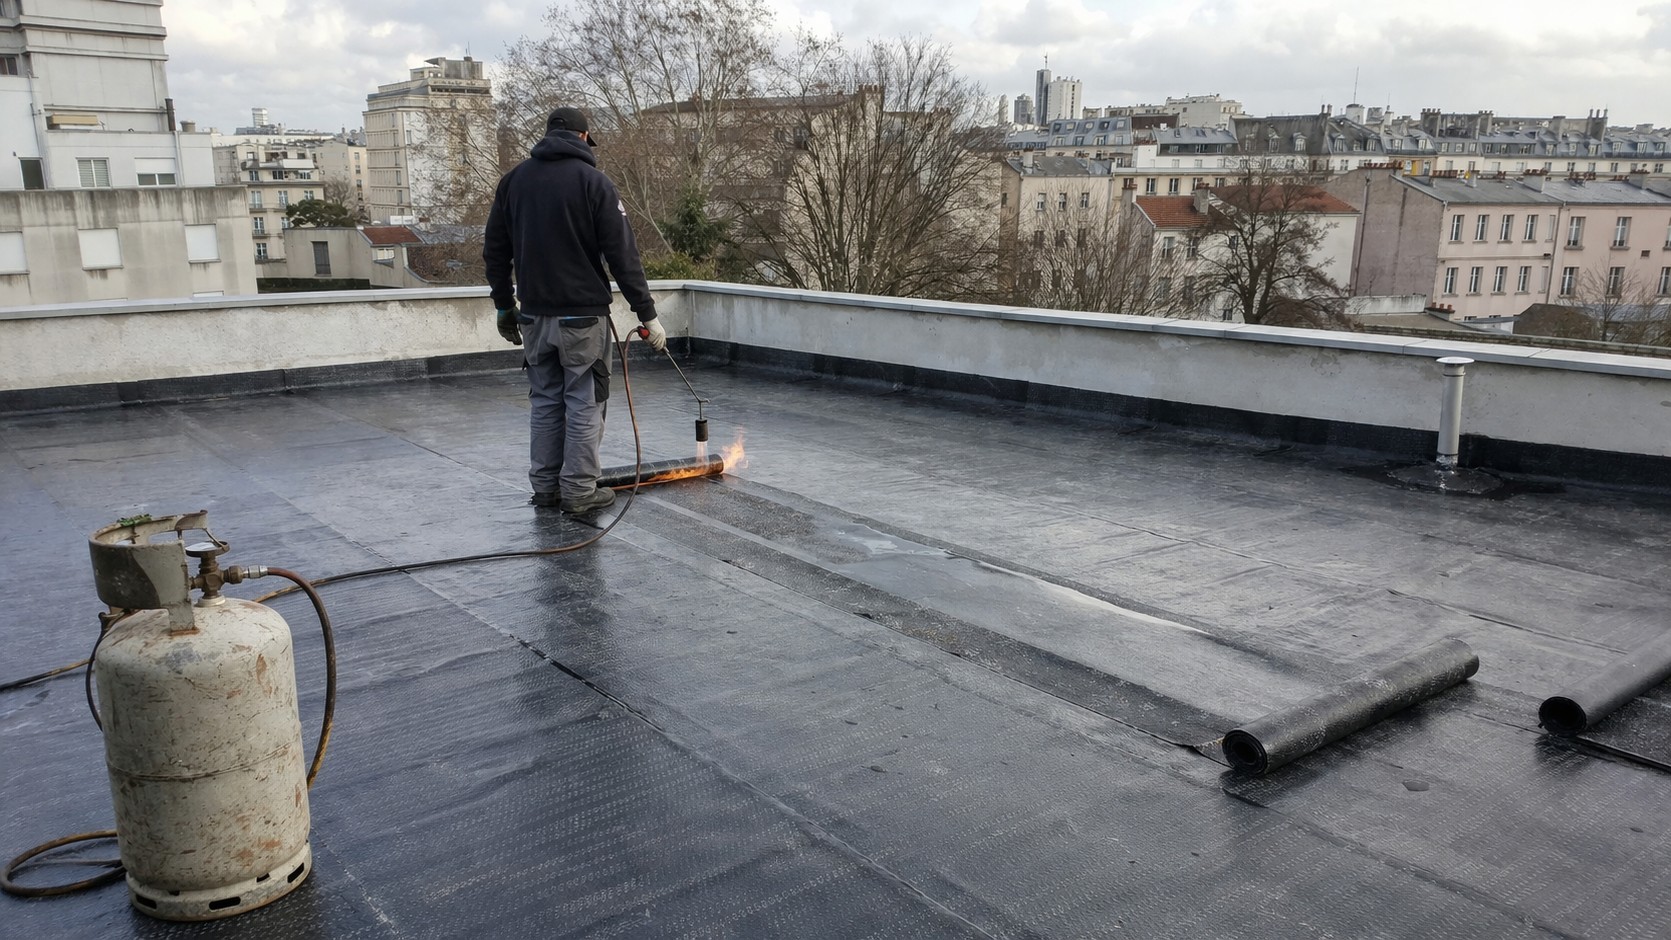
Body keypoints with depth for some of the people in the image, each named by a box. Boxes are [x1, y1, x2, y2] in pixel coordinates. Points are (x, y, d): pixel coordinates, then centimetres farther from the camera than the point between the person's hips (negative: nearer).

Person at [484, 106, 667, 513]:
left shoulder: (513, 179, 8)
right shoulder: (593, 181, -7)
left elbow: (495, 251, 11)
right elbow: (623, 255, -11)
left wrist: (503, 305, 22)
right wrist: (648, 314, -8)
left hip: (534, 313, 5)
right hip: (582, 313, -5)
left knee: (544, 401, 14)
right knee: (585, 403, 2)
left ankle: (545, 487, 18)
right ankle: (579, 491, 5)